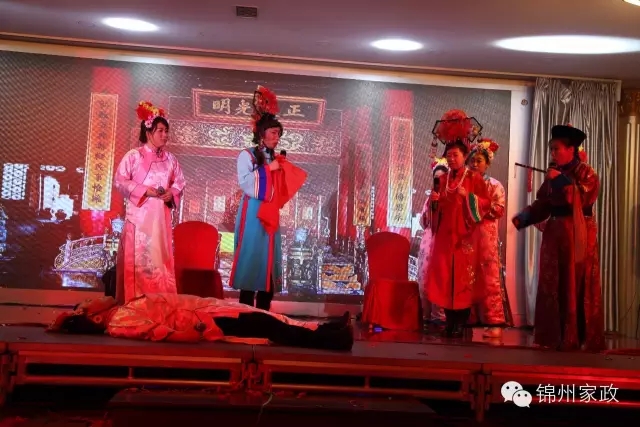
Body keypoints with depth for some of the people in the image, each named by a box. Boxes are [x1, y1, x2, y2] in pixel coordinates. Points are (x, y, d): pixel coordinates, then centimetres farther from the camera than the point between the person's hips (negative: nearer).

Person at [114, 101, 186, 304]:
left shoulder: (170, 159, 10)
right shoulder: (133, 156, -3)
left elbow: (179, 181, 15)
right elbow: (120, 181, -6)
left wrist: (173, 193, -6)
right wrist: (145, 190, -15)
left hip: (160, 216, 4)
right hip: (139, 215, -4)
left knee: (160, 257, 5)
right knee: (137, 258, -4)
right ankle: (134, 300, 2)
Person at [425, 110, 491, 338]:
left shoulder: (474, 178, 0)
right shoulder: (443, 178, 13)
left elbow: (486, 203, -6)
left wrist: (467, 196, -19)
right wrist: (434, 200, -3)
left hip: (465, 233, -4)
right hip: (445, 233, 4)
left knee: (463, 276, -5)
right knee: (444, 276, 1)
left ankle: (461, 323, 0)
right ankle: (450, 320, 8)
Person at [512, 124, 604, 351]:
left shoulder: (586, 173, -2)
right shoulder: (553, 174, 13)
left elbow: (585, 198, -21)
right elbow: (542, 204, 7)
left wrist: (561, 180, -18)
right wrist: (522, 218, -8)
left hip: (578, 236, -6)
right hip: (554, 234, 6)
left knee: (576, 287, -3)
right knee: (552, 286, 5)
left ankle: (577, 338, 2)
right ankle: (556, 336, 12)